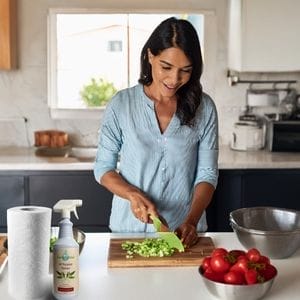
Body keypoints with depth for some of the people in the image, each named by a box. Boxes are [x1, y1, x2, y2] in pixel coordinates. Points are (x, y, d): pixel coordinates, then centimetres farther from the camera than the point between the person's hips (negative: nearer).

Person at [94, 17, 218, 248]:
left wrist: (192, 221, -15)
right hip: (130, 227, 0)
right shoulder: (122, 104, -4)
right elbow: (103, 168, 1)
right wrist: (133, 194, -16)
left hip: (184, 231, 0)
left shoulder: (203, 108, -2)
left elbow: (207, 174, -1)